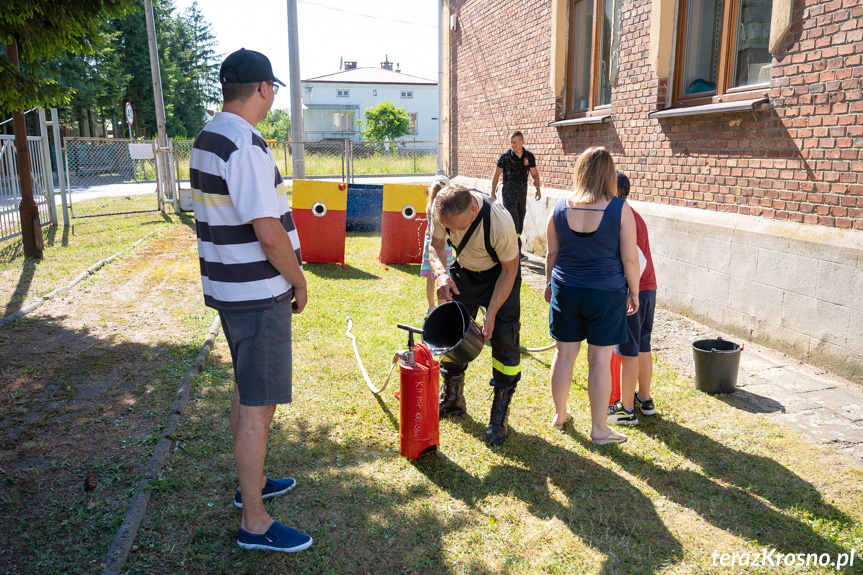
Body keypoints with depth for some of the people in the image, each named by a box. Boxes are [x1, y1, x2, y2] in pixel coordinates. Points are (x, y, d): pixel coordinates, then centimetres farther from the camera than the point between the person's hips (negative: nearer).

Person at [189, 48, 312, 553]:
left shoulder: (208, 138, 12)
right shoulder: (245, 143, -20)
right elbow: (268, 231, -25)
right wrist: (299, 282, -9)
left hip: (230, 287, 10)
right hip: (258, 294, -10)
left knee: (247, 392, 22)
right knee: (258, 405, -1)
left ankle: (251, 482, 39)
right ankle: (255, 523, 12)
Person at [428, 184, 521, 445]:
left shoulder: (500, 224, -37)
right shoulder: (441, 209, -25)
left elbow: (509, 270, -22)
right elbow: (436, 246, -6)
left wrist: (491, 314, -22)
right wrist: (440, 272, -28)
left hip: (499, 275, -4)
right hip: (464, 272, 5)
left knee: (504, 341, -9)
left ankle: (499, 417, 6)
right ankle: (452, 400, 27)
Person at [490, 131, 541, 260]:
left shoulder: (529, 156, 4)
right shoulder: (505, 156, -6)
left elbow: (534, 174, 13)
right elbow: (496, 175, 0)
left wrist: (538, 189, 2)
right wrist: (493, 192, -1)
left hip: (522, 191, 5)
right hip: (509, 192, -5)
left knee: (520, 222, 10)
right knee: (513, 221, -14)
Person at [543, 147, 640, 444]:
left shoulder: (560, 207, -4)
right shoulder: (620, 210, -12)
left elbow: (552, 253, 5)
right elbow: (630, 258, -8)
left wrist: (550, 285, 19)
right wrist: (634, 292, 6)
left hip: (566, 290, 3)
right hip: (606, 294, -3)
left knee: (565, 353, 15)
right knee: (600, 360, 6)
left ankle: (559, 415, 32)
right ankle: (598, 429, 18)